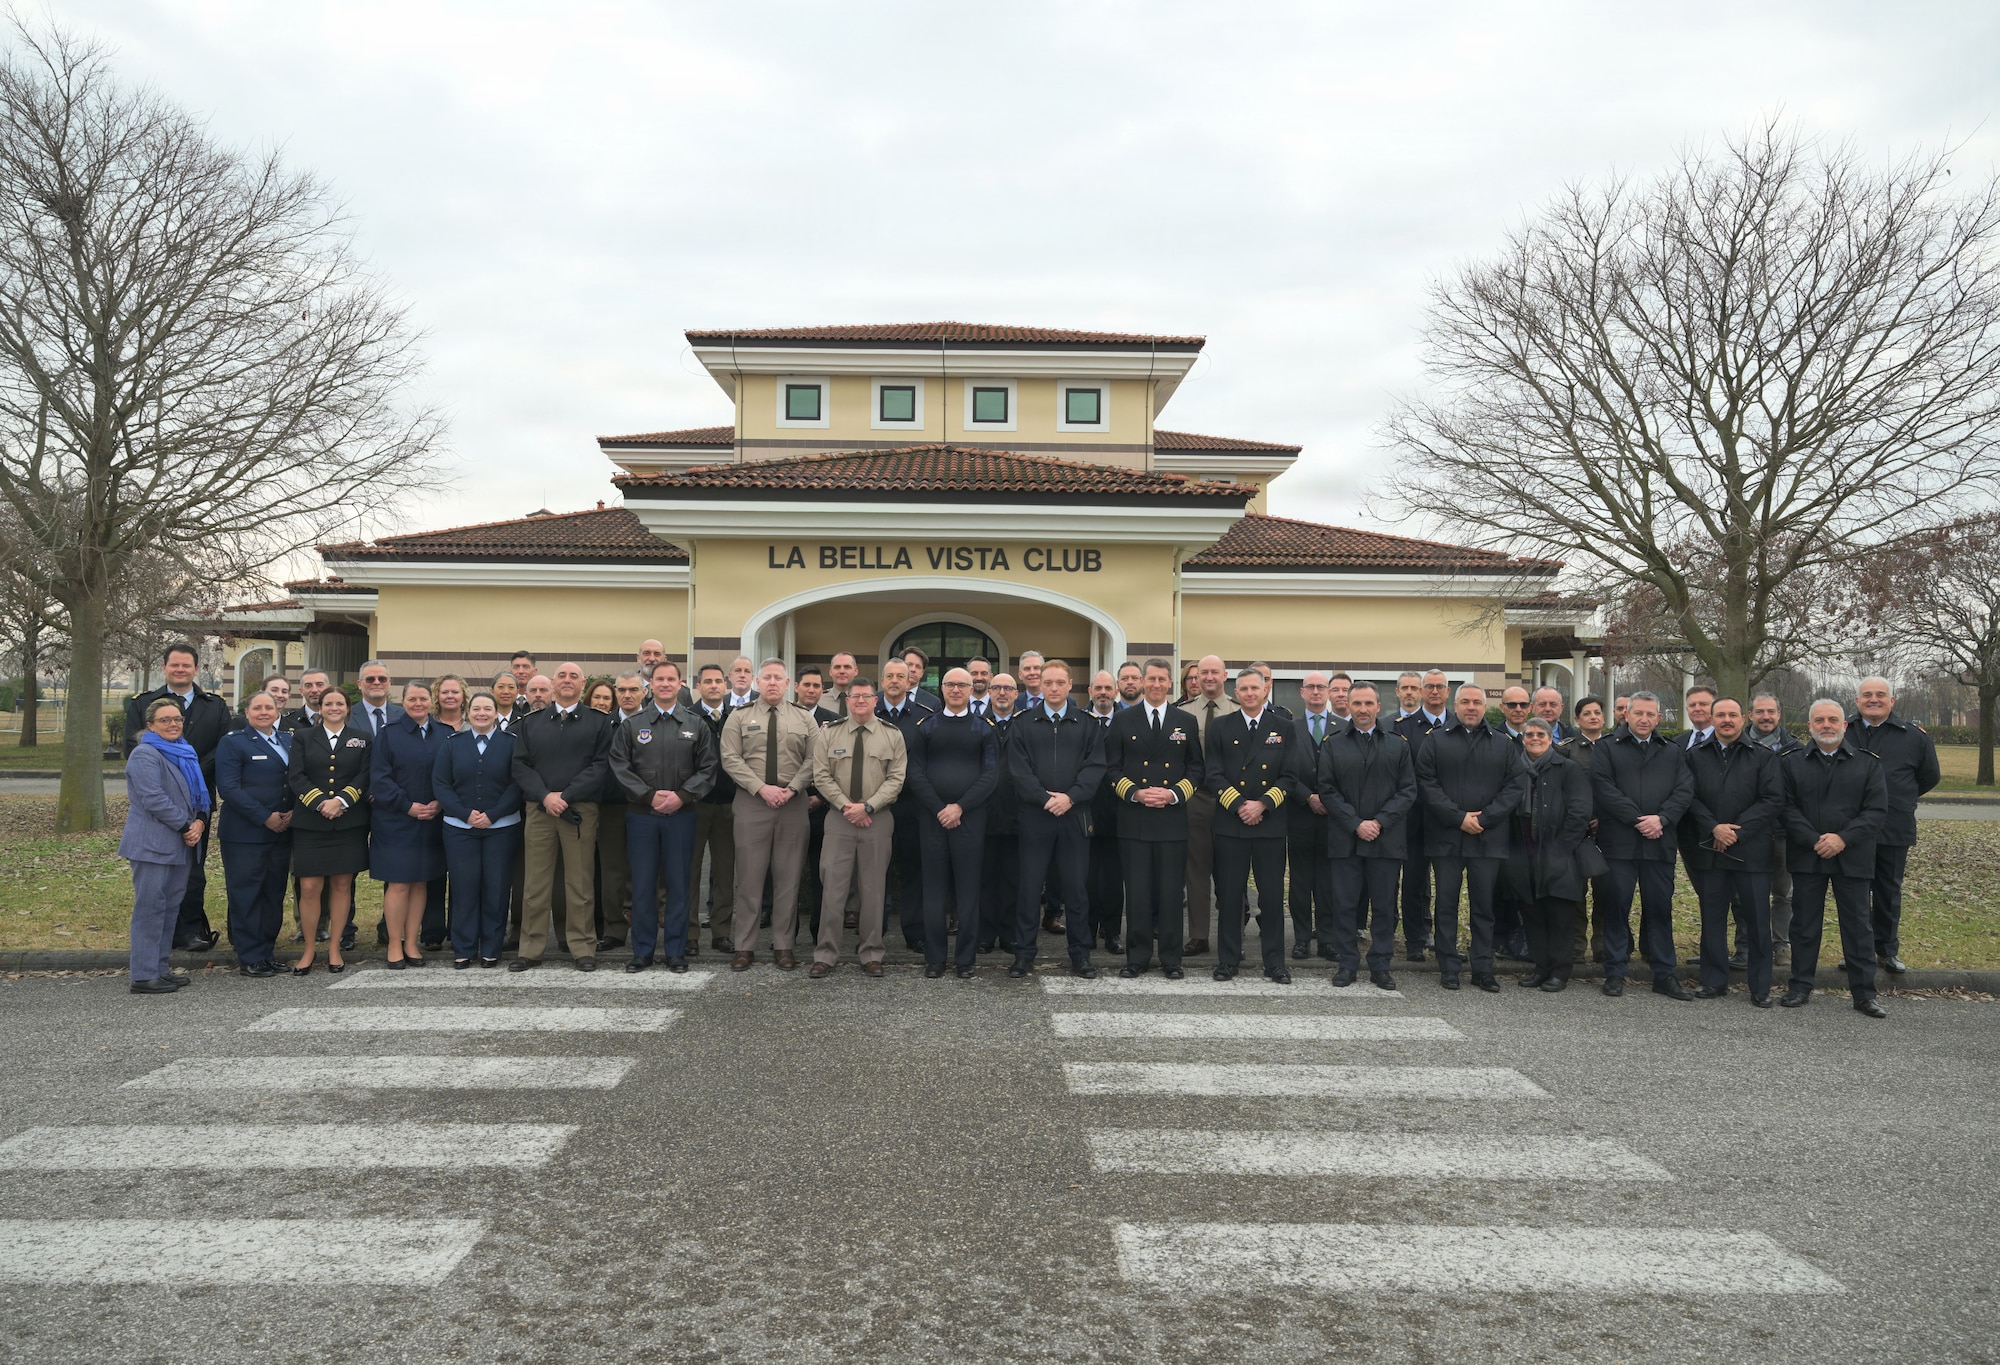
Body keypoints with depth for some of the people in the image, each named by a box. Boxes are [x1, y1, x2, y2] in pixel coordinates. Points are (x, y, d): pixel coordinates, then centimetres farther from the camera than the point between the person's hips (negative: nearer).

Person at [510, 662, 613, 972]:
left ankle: (582, 947, 10)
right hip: (539, 809, 2)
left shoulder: (598, 722, 6)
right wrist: (545, 796, -11)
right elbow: (520, 765, 4)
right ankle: (530, 949, 11)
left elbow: (600, 766, -4)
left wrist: (566, 795, -13)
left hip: (581, 810, -2)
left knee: (580, 882, 2)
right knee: (536, 883, 4)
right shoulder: (531, 723, 13)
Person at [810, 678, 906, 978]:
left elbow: (896, 778, -2)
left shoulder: (892, 735, 2)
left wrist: (868, 806, -13)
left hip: (878, 818, 0)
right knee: (833, 885, -1)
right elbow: (821, 776, 1)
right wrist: (846, 806, -10)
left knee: (873, 888, 6)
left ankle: (871, 954, 16)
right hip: (839, 818, 0)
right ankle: (826, 954, 8)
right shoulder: (829, 734, 5)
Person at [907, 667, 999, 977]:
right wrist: (939, 809, -8)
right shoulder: (925, 726, 8)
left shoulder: (984, 728, 6)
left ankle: (967, 957, 11)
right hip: (932, 817, 1)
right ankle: (934, 957, 11)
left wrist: (960, 807, -11)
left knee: (969, 888, 3)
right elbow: (915, 772, 2)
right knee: (934, 888, 4)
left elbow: (991, 774, -2)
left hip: (970, 817, -1)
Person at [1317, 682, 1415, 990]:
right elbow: (1326, 790, 0)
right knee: (1344, 904, 2)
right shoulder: (1331, 744, 6)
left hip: (1387, 838, 0)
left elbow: (1408, 791, 3)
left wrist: (1379, 822, -9)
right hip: (1344, 838, 0)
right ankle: (1347, 963, 13)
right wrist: (1355, 824, -10)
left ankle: (1380, 966, 14)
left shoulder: (1398, 744, 8)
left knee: (1384, 905, 5)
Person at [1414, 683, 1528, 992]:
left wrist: (1483, 818, -10)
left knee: (1484, 906, 7)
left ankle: (1483, 969, 15)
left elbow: (1516, 786, 1)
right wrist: (1458, 817, -12)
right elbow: (1426, 783, -4)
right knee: (1446, 905, 4)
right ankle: (1448, 968, 12)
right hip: (1446, 837, -1)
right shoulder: (1435, 740, 4)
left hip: (1488, 838, 1)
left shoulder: (1504, 744, 9)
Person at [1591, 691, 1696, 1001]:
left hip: (1659, 844, 3)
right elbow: (1604, 789, -7)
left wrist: (1661, 819, -13)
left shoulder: (1673, 753, 15)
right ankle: (1615, 973, 10)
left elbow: (1684, 791, 4)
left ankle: (1664, 975, 15)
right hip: (1618, 843, -3)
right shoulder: (1606, 749, 4)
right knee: (1617, 907, 2)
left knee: (1660, 908, 7)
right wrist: (1637, 820, -14)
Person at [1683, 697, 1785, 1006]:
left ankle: (1760, 987, 13)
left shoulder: (1763, 757, 2)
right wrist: (1713, 827, -14)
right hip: (1709, 850, 2)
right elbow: (1690, 797, 0)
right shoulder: (1696, 756, 8)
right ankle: (1714, 980, 20)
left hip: (1752, 850, -2)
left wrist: (1737, 830, -12)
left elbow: (1773, 800, -6)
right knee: (1712, 918, 9)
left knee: (1758, 919, 3)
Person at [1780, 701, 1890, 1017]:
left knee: (1859, 925, 5)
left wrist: (1843, 838, -15)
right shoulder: (1791, 762, 4)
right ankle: (1800, 986, 17)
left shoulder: (1868, 763, 3)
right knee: (1804, 923, 7)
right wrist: (1814, 840, -15)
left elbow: (1877, 811, -3)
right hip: (1807, 857, 0)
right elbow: (1787, 807, -3)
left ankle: (1864, 993, 14)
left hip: (1853, 858, 0)